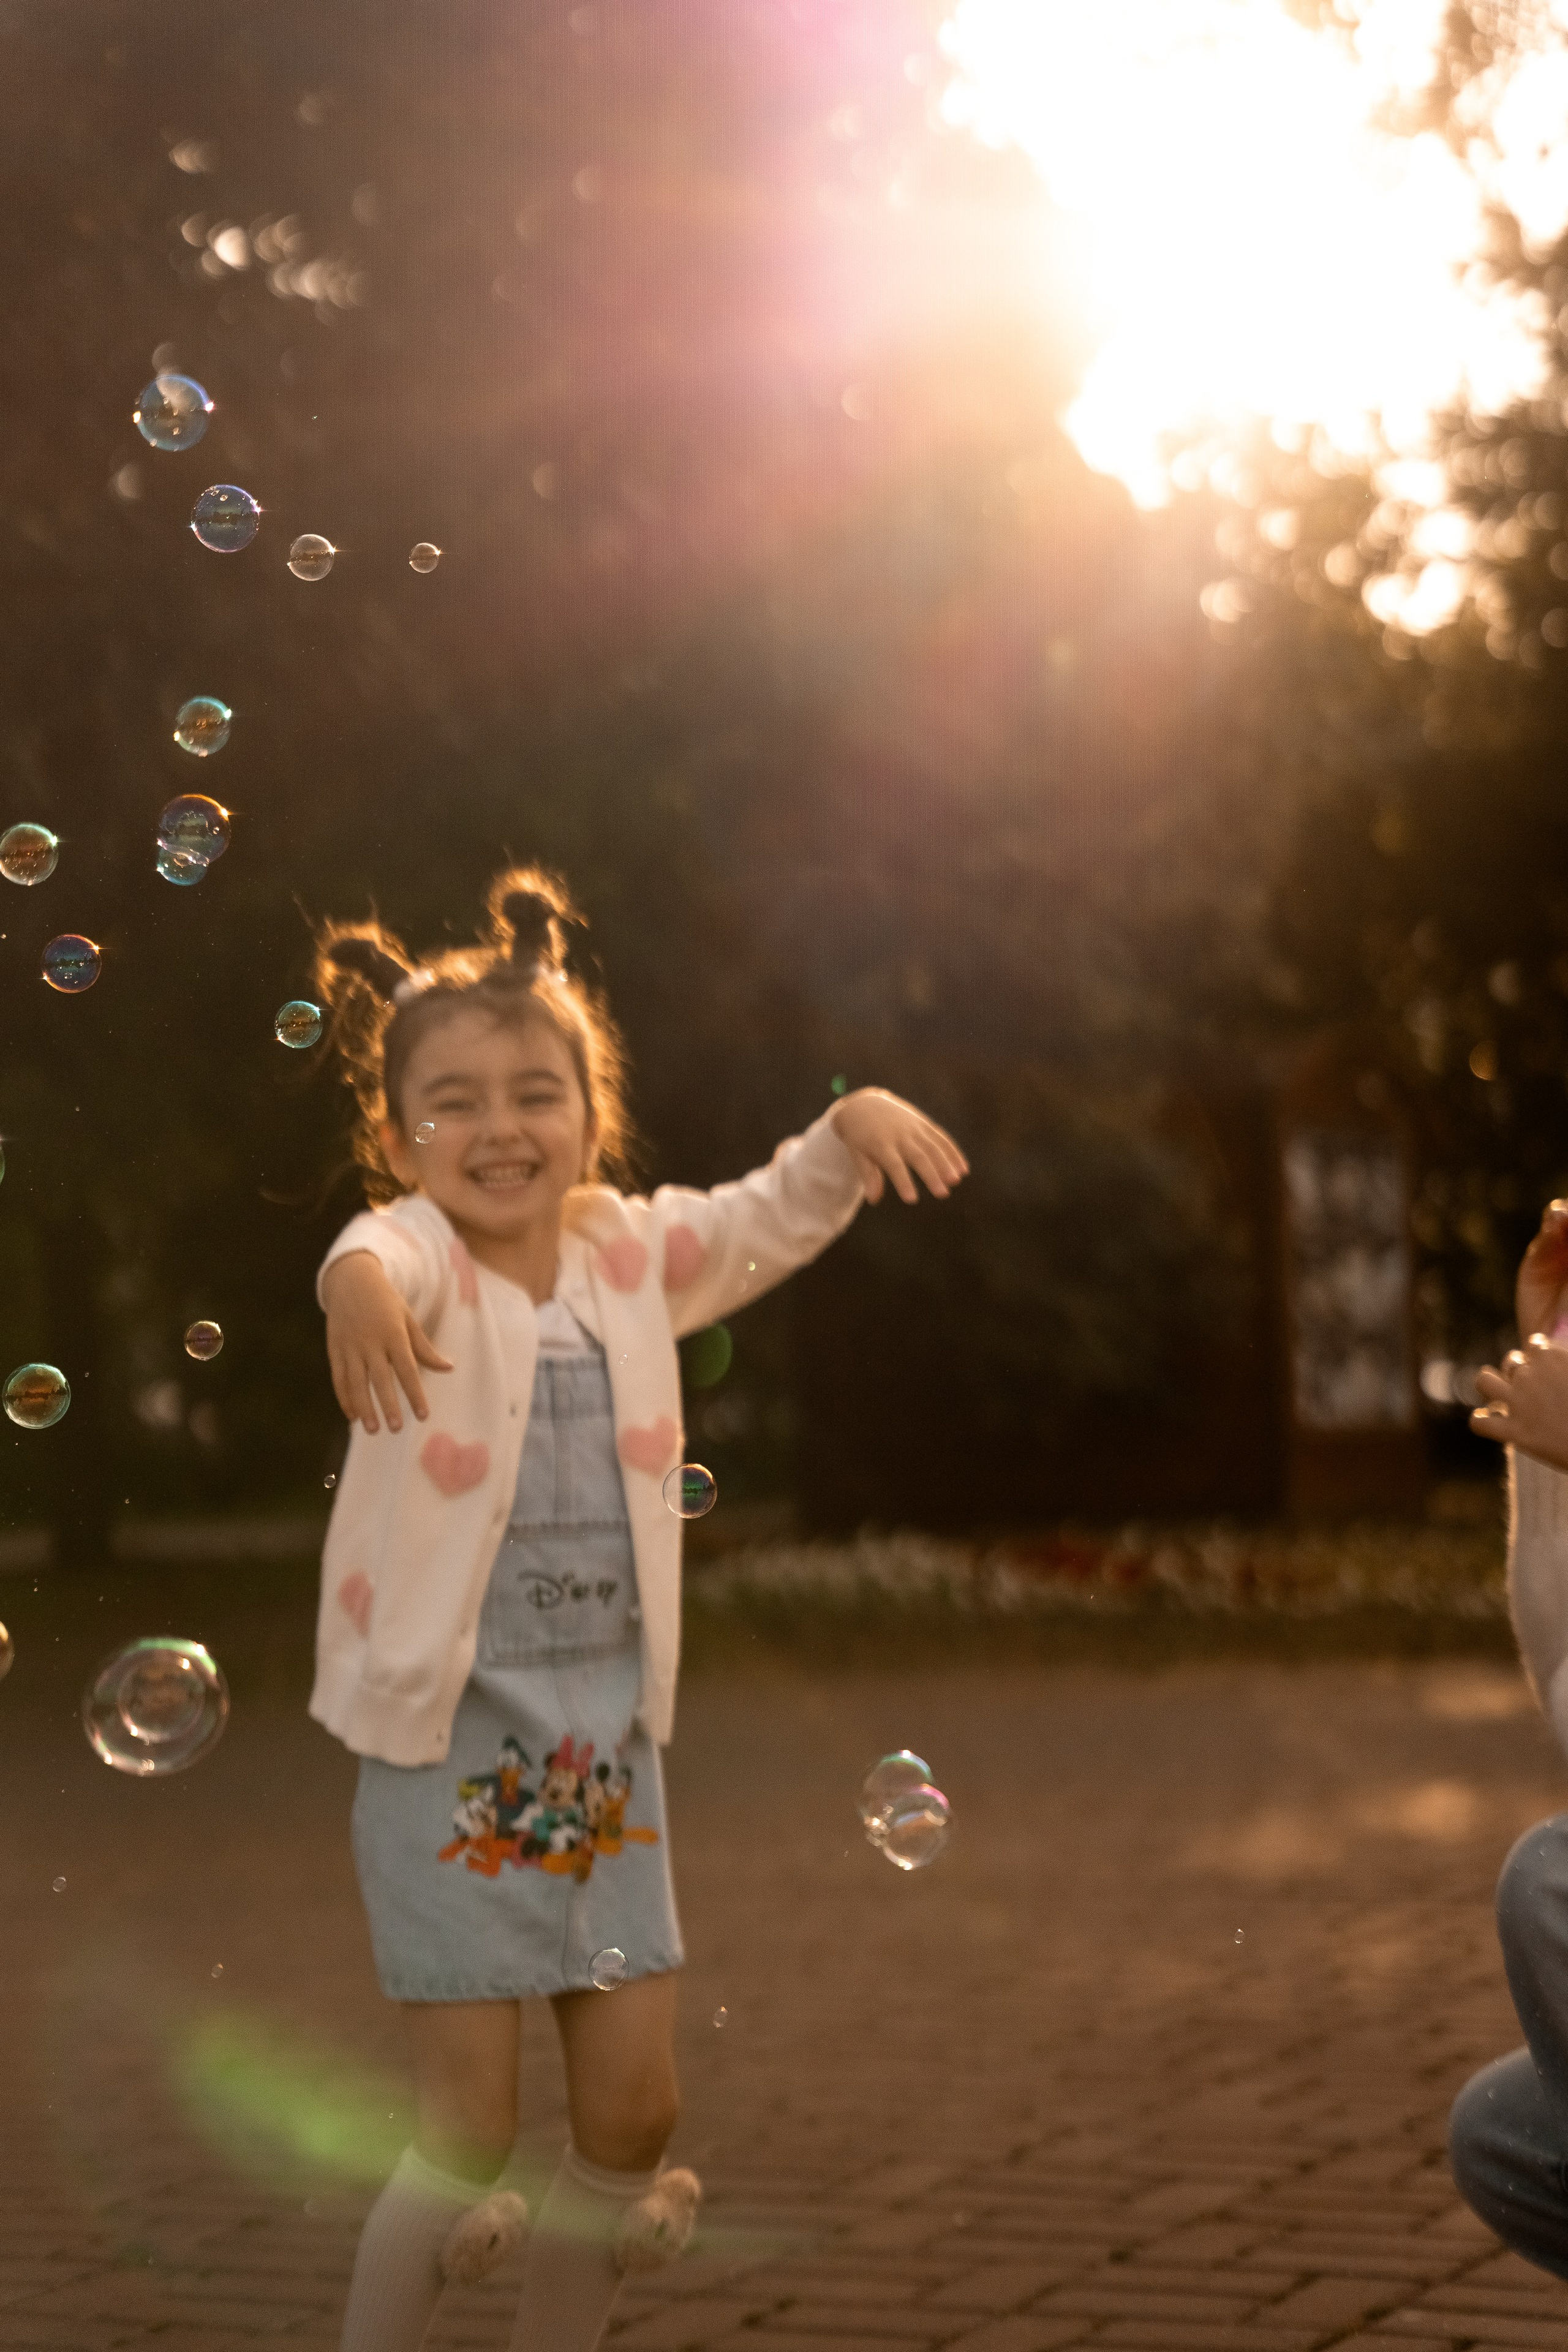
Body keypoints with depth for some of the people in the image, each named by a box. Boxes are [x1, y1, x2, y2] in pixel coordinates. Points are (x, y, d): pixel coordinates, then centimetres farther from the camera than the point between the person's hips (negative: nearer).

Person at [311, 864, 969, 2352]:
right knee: (469, 2132, -5)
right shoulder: (421, 1264, -12)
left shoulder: (630, 1254, 5)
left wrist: (858, 1119, -6)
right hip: (449, 1745, -5)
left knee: (632, 2109, 8)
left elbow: (778, 1216, 15)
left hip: (604, 1745, 5)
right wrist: (360, 1282, -60)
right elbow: (381, 1255, -35)